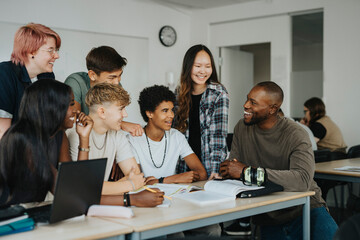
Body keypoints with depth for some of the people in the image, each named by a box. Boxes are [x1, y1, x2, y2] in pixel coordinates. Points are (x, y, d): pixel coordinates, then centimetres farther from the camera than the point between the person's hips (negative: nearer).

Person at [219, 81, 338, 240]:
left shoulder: (295, 135, -14)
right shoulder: (242, 128, 3)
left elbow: (302, 181, -31)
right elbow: (232, 171, 1)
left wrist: (248, 171, -32)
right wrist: (228, 170, -24)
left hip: (303, 205, -3)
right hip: (267, 217, 4)